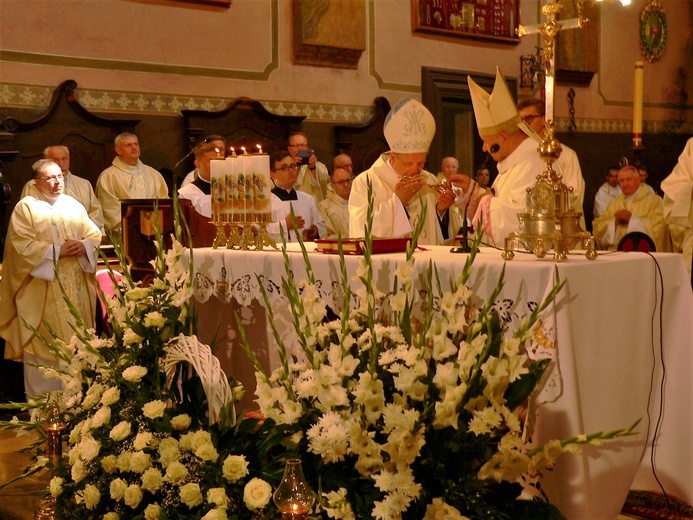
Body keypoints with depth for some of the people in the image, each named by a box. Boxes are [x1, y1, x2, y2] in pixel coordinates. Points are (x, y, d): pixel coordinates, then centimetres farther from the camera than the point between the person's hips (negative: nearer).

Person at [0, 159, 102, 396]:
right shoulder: (26, 207, -3)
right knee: (45, 342, -3)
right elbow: (22, 245, -13)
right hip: (42, 291, -5)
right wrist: (57, 250, -17)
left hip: (76, 288, 5)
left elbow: (95, 234, 11)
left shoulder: (74, 205, 14)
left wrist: (83, 246, -11)